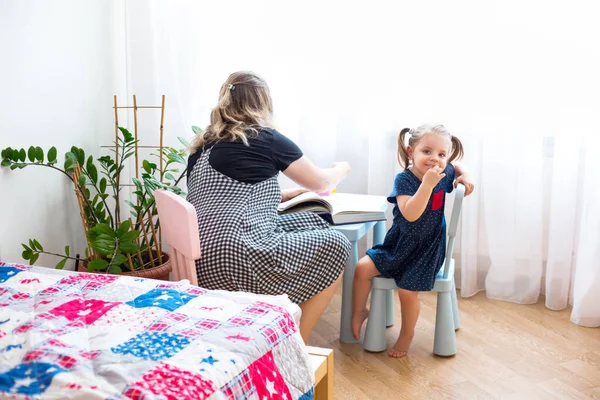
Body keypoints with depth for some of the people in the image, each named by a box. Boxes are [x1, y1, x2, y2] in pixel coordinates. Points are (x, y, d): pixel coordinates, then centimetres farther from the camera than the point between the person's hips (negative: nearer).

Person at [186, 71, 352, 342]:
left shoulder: (204, 144, 15)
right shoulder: (265, 138, -2)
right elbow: (321, 183, 11)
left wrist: (287, 195, 27)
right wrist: (342, 169, 33)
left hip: (204, 264, 8)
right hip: (237, 262, -8)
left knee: (313, 224, 20)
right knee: (335, 245, 9)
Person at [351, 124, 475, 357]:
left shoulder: (445, 173, -9)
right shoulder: (404, 179, -19)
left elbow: (457, 167, 19)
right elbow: (410, 214, -34)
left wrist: (465, 176, -3)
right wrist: (428, 183, -42)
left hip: (427, 248, 0)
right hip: (399, 243, 0)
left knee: (407, 290, -12)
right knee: (363, 268, -12)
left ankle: (407, 334, 17)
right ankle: (359, 312, 13)